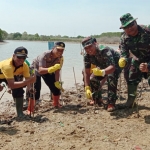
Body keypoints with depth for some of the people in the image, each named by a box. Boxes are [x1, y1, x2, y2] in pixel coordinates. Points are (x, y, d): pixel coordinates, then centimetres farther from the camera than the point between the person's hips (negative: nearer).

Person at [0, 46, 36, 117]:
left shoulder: (25, 66, -28)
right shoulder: (7, 65, -45)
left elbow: (28, 80, -25)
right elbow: (12, 85, -50)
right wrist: (27, 81, -58)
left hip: (13, 75, 5)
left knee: (19, 90, -11)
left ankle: (20, 113, 1)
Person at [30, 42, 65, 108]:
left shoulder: (60, 58, -21)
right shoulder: (45, 55, -39)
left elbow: (57, 71, -15)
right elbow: (40, 70, -48)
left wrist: (57, 82, -29)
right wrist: (51, 69, -65)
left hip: (48, 70, 6)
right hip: (35, 69, -5)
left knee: (56, 87, 0)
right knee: (35, 92, -18)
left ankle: (56, 104, 22)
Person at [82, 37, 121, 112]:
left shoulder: (104, 50, -40)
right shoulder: (87, 56, -20)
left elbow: (112, 67, -52)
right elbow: (87, 73, -18)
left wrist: (102, 72, -73)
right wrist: (87, 88, -27)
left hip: (116, 64, -6)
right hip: (103, 66, 7)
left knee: (111, 77, -35)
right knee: (92, 80, -6)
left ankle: (111, 103, -27)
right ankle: (98, 100, 19)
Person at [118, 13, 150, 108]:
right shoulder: (124, 38, -15)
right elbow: (124, 54, -13)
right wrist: (123, 61, -38)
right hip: (138, 59, 5)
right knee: (132, 80, 8)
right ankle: (130, 101, 23)